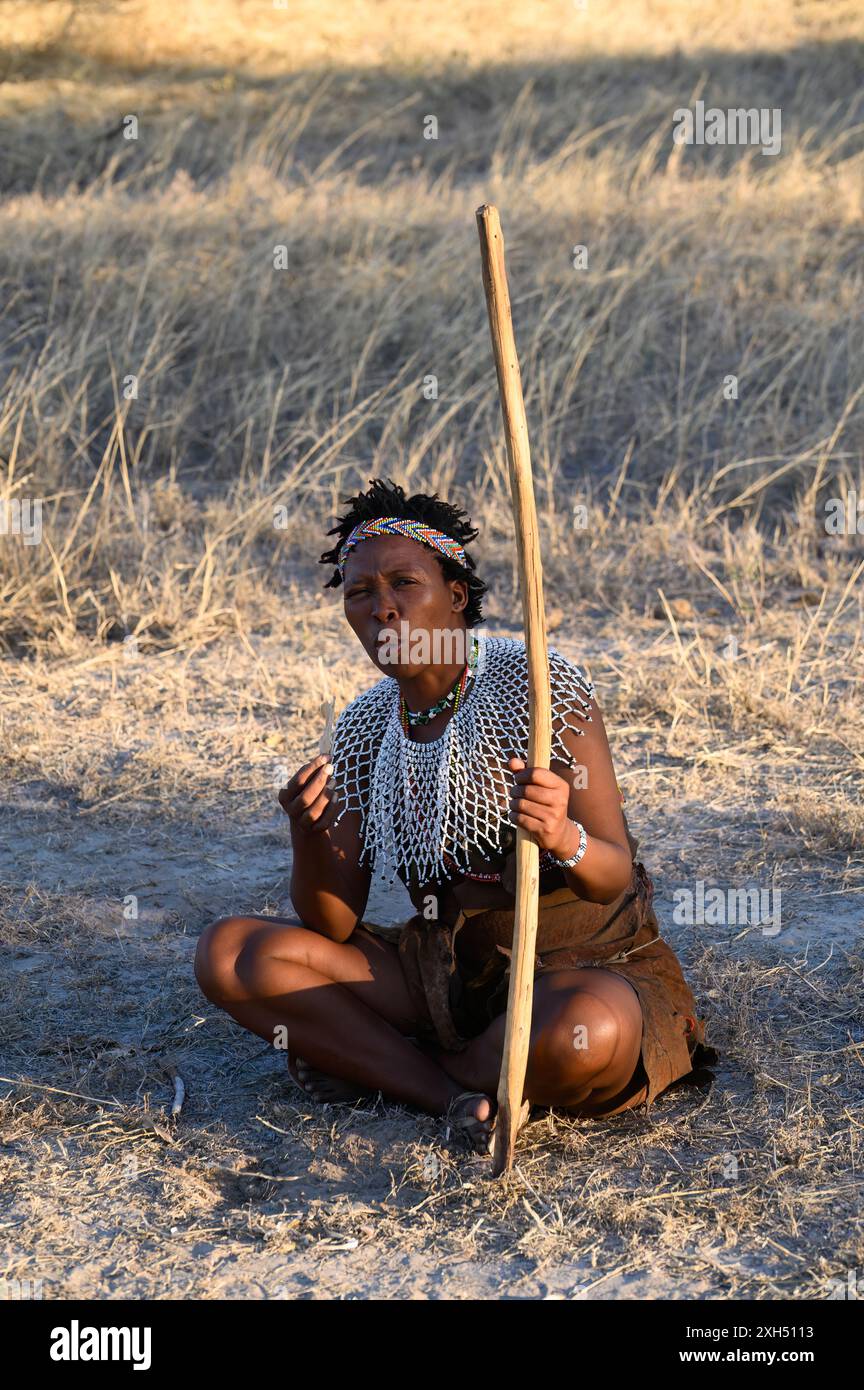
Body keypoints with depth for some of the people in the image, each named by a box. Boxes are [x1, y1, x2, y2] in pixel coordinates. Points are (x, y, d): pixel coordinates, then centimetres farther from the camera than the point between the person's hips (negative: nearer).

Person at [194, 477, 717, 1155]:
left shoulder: (539, 684, -14)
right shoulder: (365, 728, 1)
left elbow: (613, 876, -17)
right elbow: (332, 925, -2)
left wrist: (562, 838, -41)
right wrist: (308, 835, -23)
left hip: (588, 965, -4)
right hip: (446, 967, 4)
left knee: (587, 1031, -41)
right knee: (229, 953, -11)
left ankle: (375, 1063, -11)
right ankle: (460, 1094, -18)